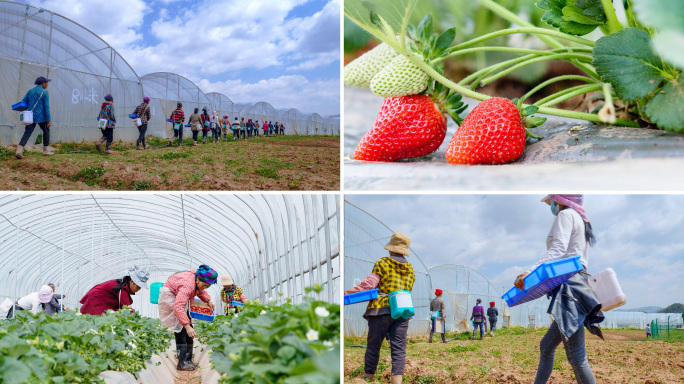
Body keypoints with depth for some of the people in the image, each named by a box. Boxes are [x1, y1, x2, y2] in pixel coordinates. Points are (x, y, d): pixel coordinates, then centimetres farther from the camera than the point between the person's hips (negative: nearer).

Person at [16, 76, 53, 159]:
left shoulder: (30, 91, 11)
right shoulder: (45, 92, -6)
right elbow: (46, 107, -11)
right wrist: (49, 120, -10)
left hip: (31, 117, 4)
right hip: (41, 117, -4)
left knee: (27, 133, -1)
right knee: (46, 131, 17)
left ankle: (19, 150, -17)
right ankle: (46, 150, 22)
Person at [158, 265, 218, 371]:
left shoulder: (198, 280, -12)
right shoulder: (188, 285, -39)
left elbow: (200, 290, 14)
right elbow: (178, 307, -47)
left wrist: (208, 301, -2)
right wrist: (187, 326, -51)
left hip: (178, 298, 9)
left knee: (188, 328, 5)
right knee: (181, 329, -16)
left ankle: (188, 360, 9)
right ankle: (182, 363, -16)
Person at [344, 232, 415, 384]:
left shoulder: (383, 263, 2)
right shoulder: (410, 269, 17)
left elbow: (368, 284, -7)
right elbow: (407, 290, 13)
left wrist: (346, 293, -4)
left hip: (381, 310, -4)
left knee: (373, 347, 5)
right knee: (398, 349, 0)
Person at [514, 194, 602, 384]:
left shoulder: (565, 214, -1)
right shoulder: (582, 221, 27)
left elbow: (558, 250, -17)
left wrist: (531, 271, -30)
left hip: (571, 285, -11)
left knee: (576, 357, -13)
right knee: (546, 346, 16)